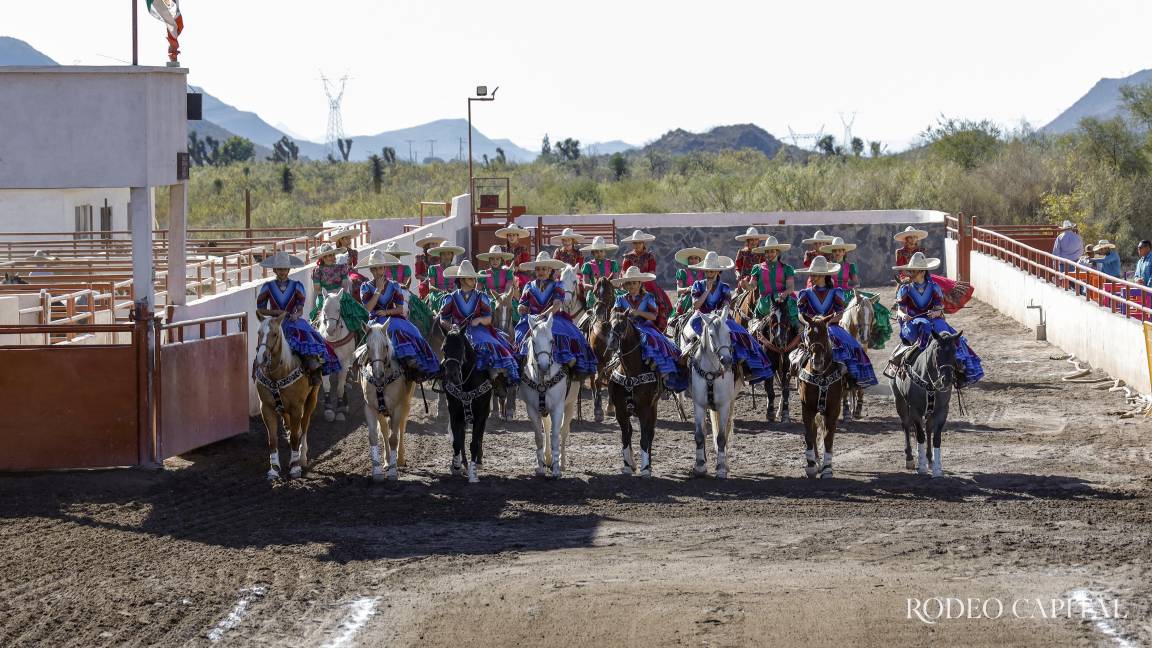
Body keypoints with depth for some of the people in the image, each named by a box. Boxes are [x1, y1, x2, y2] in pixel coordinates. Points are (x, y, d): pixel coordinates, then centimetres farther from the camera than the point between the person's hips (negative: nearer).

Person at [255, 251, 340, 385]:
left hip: (293, 321, -1)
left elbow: (300, 309, 2)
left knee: (306, 334, -30)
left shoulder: (297, 286, 8)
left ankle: (314, 369, -40)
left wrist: (296, 315, -21)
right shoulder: (268, 287, 8)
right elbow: (260, 309, 8)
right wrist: (275, 312, -8)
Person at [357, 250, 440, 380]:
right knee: (394, 329, -36)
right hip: (376, 320, -3)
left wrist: (386, 312, -11)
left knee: (411, 331, -26)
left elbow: (400, 308, 6)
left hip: (394, 318, 3)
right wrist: (378, 290, -9)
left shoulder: (394, 286, 12)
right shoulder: (366, 287, 8)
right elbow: (368, 308, -7)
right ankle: (408, 358, -54)